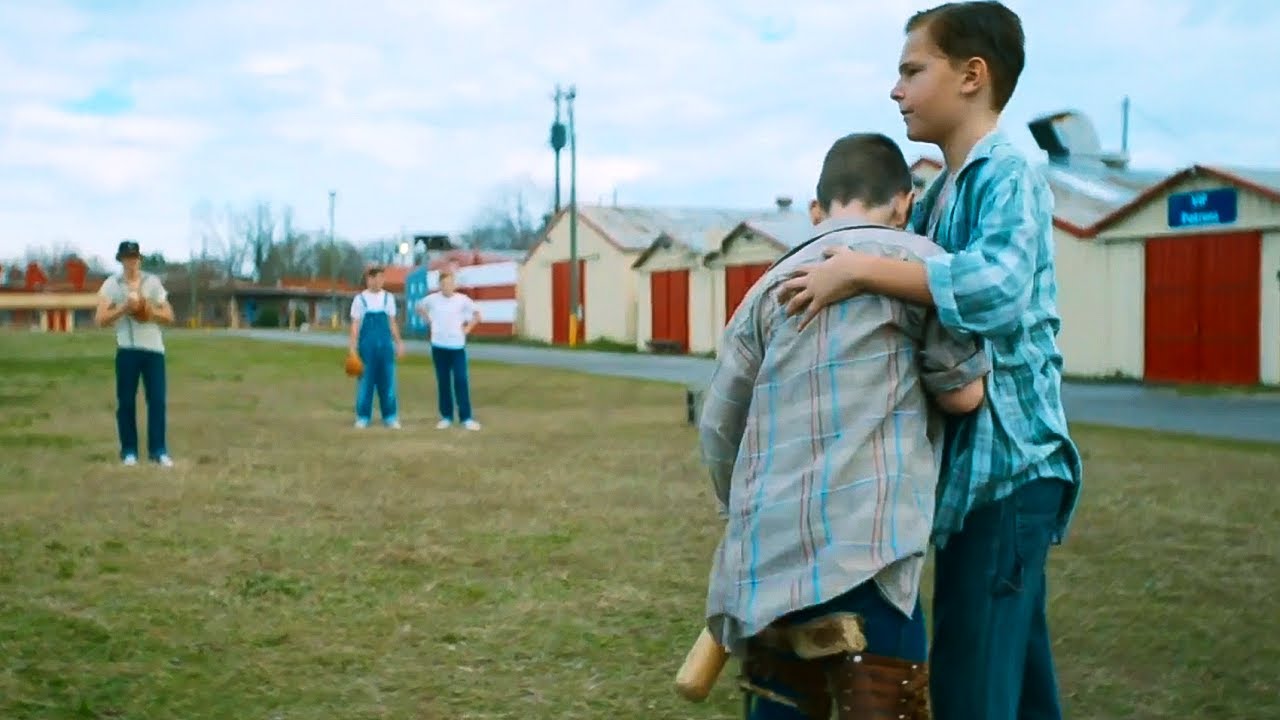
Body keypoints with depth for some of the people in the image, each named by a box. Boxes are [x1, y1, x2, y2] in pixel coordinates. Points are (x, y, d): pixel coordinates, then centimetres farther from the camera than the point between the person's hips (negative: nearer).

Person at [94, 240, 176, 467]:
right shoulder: (111, 284, 1)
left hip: (153, 348, 2)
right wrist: (124, 308, -19)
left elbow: (169, 316, 8)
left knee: (157, 399, -1)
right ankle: (129, 451, 9)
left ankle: (158, 450, 4)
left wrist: (150, 311, -12)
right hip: (127, 349, -1)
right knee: (126, 401, 1)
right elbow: (100, 319, -6)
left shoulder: (153, 282, 7)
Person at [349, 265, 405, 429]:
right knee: (365, 380, 2)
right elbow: (355, 324, 0)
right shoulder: (360, 299, 1)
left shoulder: (388, 298, 8)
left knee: (387, 380, 3)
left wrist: (399, 343, 9)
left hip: (385, 344, 2)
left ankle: (390, 417, 10)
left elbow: (392, 323, 12)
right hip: (367, 344, -2)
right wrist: (353, 347, -5)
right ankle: (363, 417, 11)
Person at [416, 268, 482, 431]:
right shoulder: (432, 299, -2)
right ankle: (446, 417, 14)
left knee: (461, 381, -6)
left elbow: (477, 314, 7)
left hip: (457, 345, -1)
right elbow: (420, 308, 17)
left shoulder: (462, 300, -5)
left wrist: (467, 329, 0)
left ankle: (466, 418, -1)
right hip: (439, 345, 1)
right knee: (443, 382, 6)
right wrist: (430, 323, 8)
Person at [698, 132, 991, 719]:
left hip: (768, 554, 6)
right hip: (859, 547, -6)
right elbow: (965, 392, 4)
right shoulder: (909, 258, 3)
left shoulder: (771, 284, 18)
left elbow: (718, 425, 19)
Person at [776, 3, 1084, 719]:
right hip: (979, 466, 9)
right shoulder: (942, 194, 17)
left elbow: (998, 285, -31)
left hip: (1006, 462, -9)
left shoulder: (1008, 174, -11)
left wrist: (860, 271, -28)